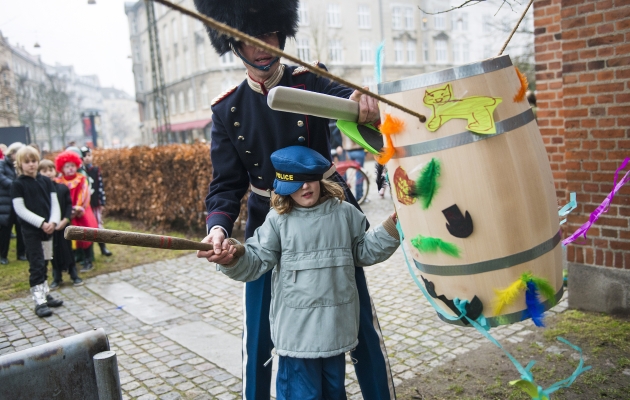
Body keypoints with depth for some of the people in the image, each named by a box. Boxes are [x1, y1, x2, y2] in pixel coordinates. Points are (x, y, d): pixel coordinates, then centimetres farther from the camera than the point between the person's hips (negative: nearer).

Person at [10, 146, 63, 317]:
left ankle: (45, 294, 26)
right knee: (36, 266, -4)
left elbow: (54, 203, 5)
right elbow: (20, 209, -11)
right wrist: (41, 222, -18)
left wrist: (53, 221, -12)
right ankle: (39, 301, 0)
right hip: (30, 230, -4)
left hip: (48, 229, 5)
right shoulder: (17, 184, -6)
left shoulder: (46, 181, 6)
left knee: (44, 264, 15)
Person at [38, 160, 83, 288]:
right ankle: (56, 278, 21)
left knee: (67, 250, 7)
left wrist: (65, 220, -13)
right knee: (54, 252, 8)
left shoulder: (63, 188, 0)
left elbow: (69, 205, -1)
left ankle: (74, 276, 18)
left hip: (63, 225, 1)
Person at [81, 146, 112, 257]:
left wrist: (102, 202, -1)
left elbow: (101, 187, 2)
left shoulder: (96, 170, 2)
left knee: (98, 225, 7)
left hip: (95, 203, 1)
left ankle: (103, 247, 16)